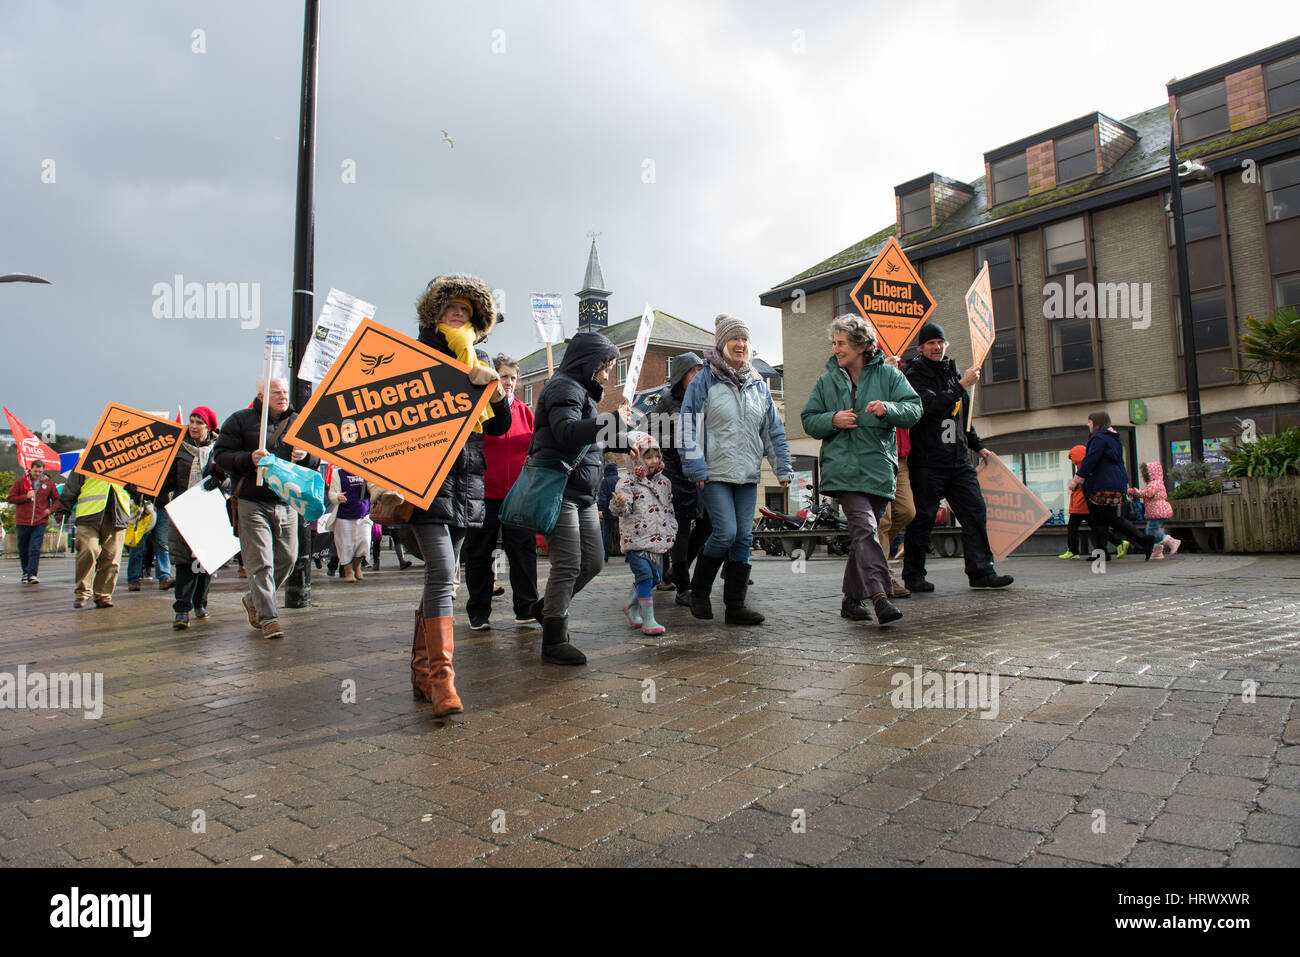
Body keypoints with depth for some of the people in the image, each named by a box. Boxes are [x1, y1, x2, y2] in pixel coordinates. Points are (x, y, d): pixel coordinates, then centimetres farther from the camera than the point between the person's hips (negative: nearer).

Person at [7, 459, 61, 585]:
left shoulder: (49, 483, 5)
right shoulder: (21, 482, 4)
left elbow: (56, 499, 15)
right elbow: (11, 498, 5)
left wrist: (50, 509, -2)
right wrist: (25, 497, -11)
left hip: (40, 522, -1)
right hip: (23, 521, 1)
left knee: (35, 549, -11)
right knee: (23, 550, 11)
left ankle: (32, 574, -13)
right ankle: (25, 573, 26)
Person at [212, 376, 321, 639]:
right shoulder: (241, 421, 2)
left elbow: (317, 461, 15)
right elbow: (220, 455, -2)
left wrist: (306, 456, -8)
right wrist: (249, 459, -19)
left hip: (287, 503, 4)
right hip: (252, 502, -4)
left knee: (287, 558, 9)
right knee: (260, 562, -7)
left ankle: (254, 600, 31)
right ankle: (268, 617, -1)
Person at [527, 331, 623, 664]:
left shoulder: (583, 391, 22)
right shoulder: (564, 388, -10)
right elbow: (565, 430, -29)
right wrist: (606, 423, -41)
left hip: (583, 494, 10)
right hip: (561, 490, -10)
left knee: (593, 561, 10)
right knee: (568, 566, -9)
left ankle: (548, 608, 29)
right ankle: (554, 641, 1)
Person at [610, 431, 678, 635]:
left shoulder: (663, 482, 12)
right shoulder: (627, 483, -8)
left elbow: (669, 508, 20)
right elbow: (623, 510, -16)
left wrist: (671, 531, 17)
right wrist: (618, 504, -38)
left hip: (658, 540, 7)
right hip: (635, 540, -6)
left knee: (653, 576, 12)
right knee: (645, 576, -14)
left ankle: (631, 606, 34)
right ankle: (647, 620, -8)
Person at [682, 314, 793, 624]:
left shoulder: (758, 384, 14)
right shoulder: (704, 380, -2)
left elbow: (773, 429, 16)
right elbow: (689, 426, -6)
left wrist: (783, 468, 10)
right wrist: (696, 468, -11)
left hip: (748, 475, 5)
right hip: (715, 474, -5)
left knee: (744, 537, 4)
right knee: (725, 532, -13)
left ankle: (735, 605, 12)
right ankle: (698, 590, 10)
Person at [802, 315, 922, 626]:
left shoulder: (888, 374, 8)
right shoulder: (826, 381, 12)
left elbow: (914, 409, 2)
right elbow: (809, 421, 12)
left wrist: (887, 409, -18)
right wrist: (833, 420, -8)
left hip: (880, 469, 2)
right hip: (843, 469, -1)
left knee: (864, 535, 8)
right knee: (865, 529, -19)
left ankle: (851, 600, 19)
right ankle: (880, 596, -26)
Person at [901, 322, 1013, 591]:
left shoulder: (953, 372, 19)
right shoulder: (914, 375, -3)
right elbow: (930, 405, -22)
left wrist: (978, 446, 31)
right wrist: (962, 385, -18)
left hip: (958, 460, 7)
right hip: (927, 461, -7)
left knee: (974, 510, 0)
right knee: (922, 518, -3)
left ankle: (981, 571, 5)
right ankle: (913, 576, 7)